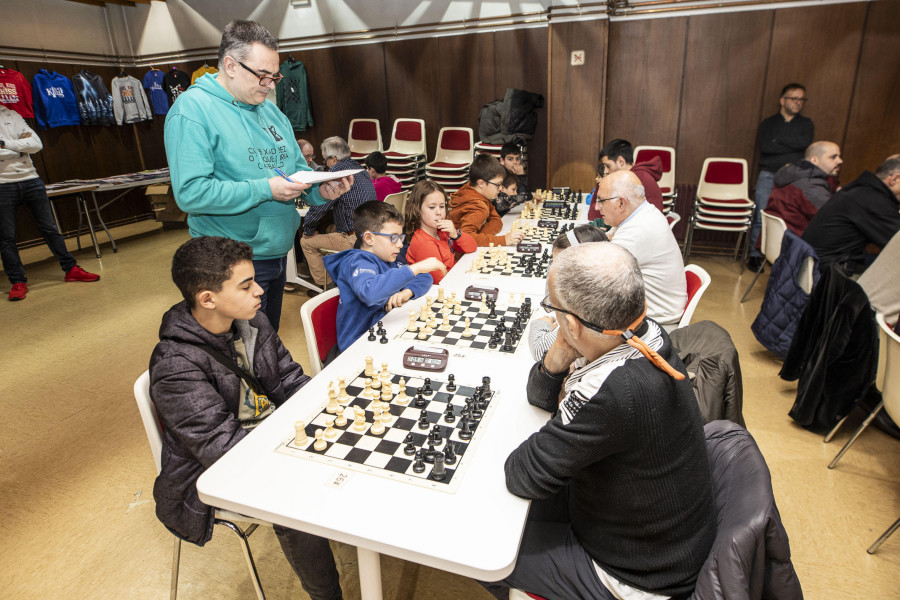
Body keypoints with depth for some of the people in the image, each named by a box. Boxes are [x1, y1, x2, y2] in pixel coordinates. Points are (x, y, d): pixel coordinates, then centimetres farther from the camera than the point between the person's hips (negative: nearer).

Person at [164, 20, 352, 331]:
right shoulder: (192, 109, -15)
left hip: (278, 253, 8)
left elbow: (297, 167, 15)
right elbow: (190, 192, -24)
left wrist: (319, 190, -8)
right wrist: (265, 189, -26)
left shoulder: (271, 111, 10)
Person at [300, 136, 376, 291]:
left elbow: (320, 207, -15)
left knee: (306, 242, 7)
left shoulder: (338, 172, -16)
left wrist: (308, 230, 0)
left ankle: (323, 285, 18)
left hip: (353, 239, -9)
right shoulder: (359, 169, 13)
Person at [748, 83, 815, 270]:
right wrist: (794, 146, -6)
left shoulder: (806, 124, 15)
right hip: (768, 176, -1)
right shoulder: (768, 123, 11)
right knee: (761, 217, -7)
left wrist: (778, 139, -4)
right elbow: (764, 146, -9)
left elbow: (805, 142, -7)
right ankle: (755, 255, 3)